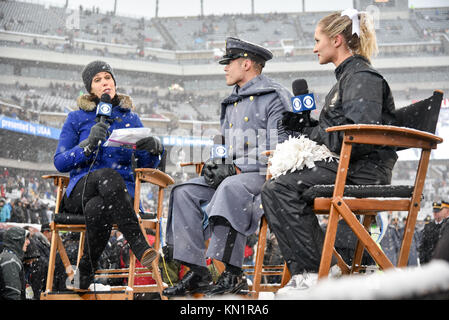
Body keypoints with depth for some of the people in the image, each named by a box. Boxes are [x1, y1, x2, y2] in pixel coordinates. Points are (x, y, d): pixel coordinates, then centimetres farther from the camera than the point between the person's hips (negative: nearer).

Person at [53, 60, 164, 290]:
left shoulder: (130, 118, 15)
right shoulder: (77, 119, 10)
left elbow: (145, 165, 12)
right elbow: (60, 162, 2)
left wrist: (154, 148, -12)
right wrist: (89, 144, -14)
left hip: (122, 190, 1)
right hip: (82, 190, -1)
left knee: (96, 208, -40)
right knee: (108, 176, -40)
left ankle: (87, 269, -21)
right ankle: (140, 247, -45)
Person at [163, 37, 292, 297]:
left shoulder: (275, 98, -6)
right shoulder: (232, 104, 23)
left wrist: (234, 169, -19)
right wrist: (216, 166, 3)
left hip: (266, 177, -9)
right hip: (236, 175, 9)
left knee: (231, 188, -38)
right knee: (185, 193, -9)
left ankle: (233, 274, -40)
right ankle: (197, 272, -16)